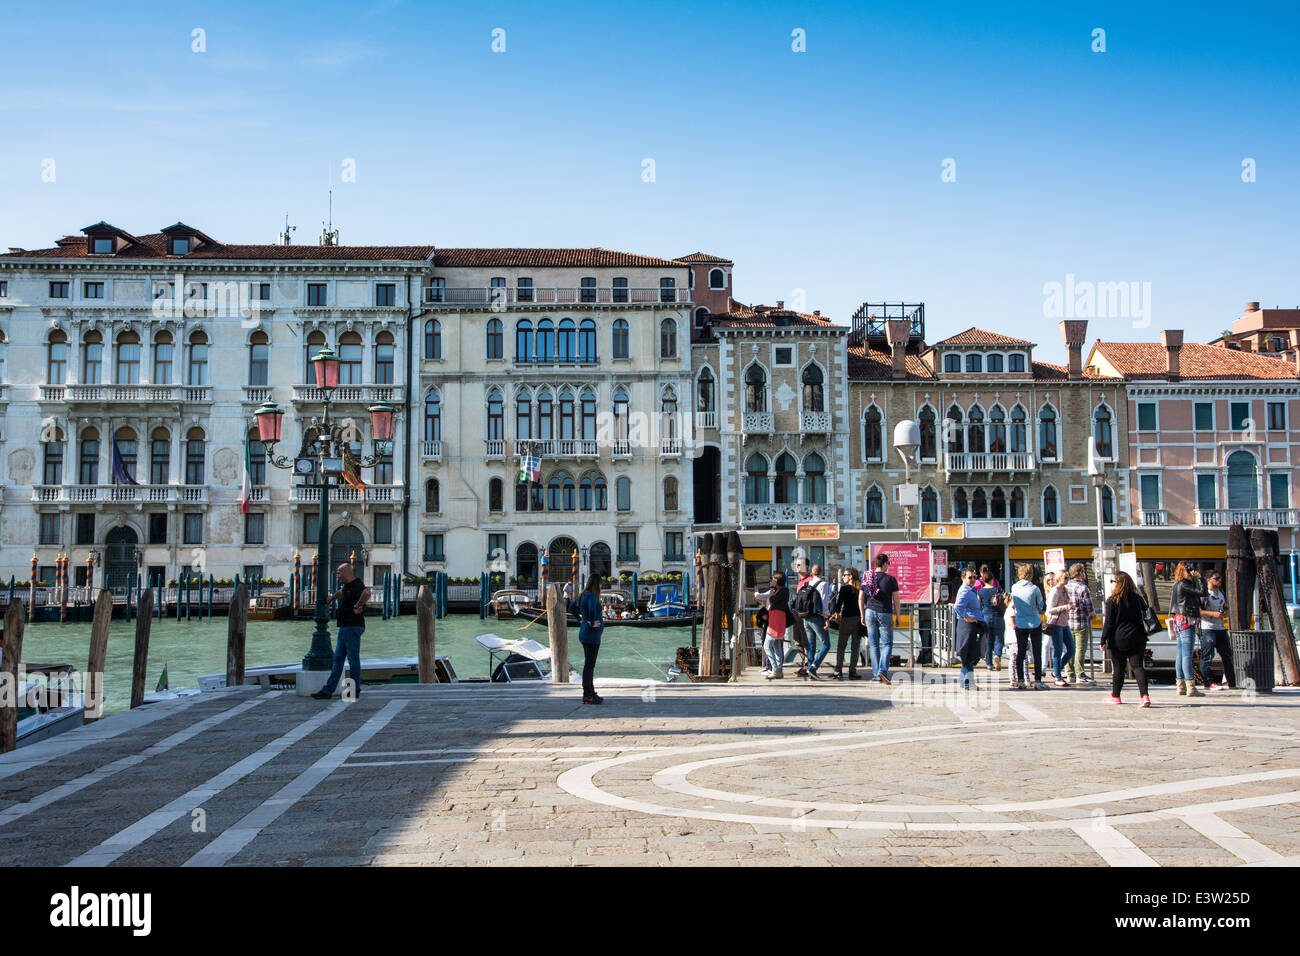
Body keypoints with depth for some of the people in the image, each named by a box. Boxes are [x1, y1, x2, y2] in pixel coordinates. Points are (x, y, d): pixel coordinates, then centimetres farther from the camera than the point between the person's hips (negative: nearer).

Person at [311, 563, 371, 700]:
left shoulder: (357, 585, -16)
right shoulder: (347, 586, 17)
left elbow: (367, 593, -40)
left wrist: (358, 606, -29)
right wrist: (332, 598, 58)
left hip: (353, 628, -10)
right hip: (344, 628, 10)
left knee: (353, 660, -1)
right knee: (337, 659, 8)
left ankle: (355, 691, 8)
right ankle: (327, 691, 9)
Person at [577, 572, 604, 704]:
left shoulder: (584, 595, 12)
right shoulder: (591, 596, -17)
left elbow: (574, 607, 26)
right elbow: (592, 608, -38)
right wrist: (592, 623, -24)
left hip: (585, 634, 10)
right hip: (591, 635, -10)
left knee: (590, 665, 16)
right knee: (589, 665, -6)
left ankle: (591, 693, 25)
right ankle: (587, 696, -3)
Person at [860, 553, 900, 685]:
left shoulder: (867, 578, 5)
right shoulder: (891, 579, -5)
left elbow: (860, 598, 5)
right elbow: (896, 600, -4)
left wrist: (863, 615, 12)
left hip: (870, 612, 3)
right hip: (885, 614, -3)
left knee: (873, 644, 8)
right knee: (887, 644, 3)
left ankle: (876, 673, 8)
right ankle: (882, 670, -15)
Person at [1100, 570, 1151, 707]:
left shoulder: (1112, 601, -9)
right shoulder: (1138, 599, 5)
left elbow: (1108, 623, -9)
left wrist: (1103, 641, -2)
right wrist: (1143, 639, 21)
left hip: (1118, 640, -3)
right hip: (1137, 639, 3)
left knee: (1118, 668, 9)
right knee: (1137, 666, 1)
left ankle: (1115, 696, 22)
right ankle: (1145, 695, -15)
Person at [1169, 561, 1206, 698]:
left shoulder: (1177, 585, 16)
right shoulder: (1183, 585, -12)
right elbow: (1202, 592, -13)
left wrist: (1195, 579, 12)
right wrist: (1198, 579, -3)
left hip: (1178, 621, 10)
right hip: (1186, 621, -10)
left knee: (1180, 654, 8)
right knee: (1187, 655, -10)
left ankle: (1181, 687, 10)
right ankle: (1191, 688, -12)